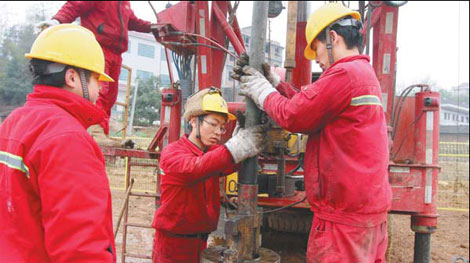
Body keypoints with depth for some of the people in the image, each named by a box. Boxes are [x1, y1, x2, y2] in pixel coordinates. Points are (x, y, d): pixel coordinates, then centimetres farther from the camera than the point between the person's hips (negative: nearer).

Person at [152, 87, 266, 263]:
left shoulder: (213, 153, 7)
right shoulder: (172, 152, -11)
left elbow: (229, 166, -14)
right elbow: (193, 168, -32)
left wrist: (243, 135, -32)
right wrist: (235, 148, -43)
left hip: (201, 241, 5)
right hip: (174, 241, -5)